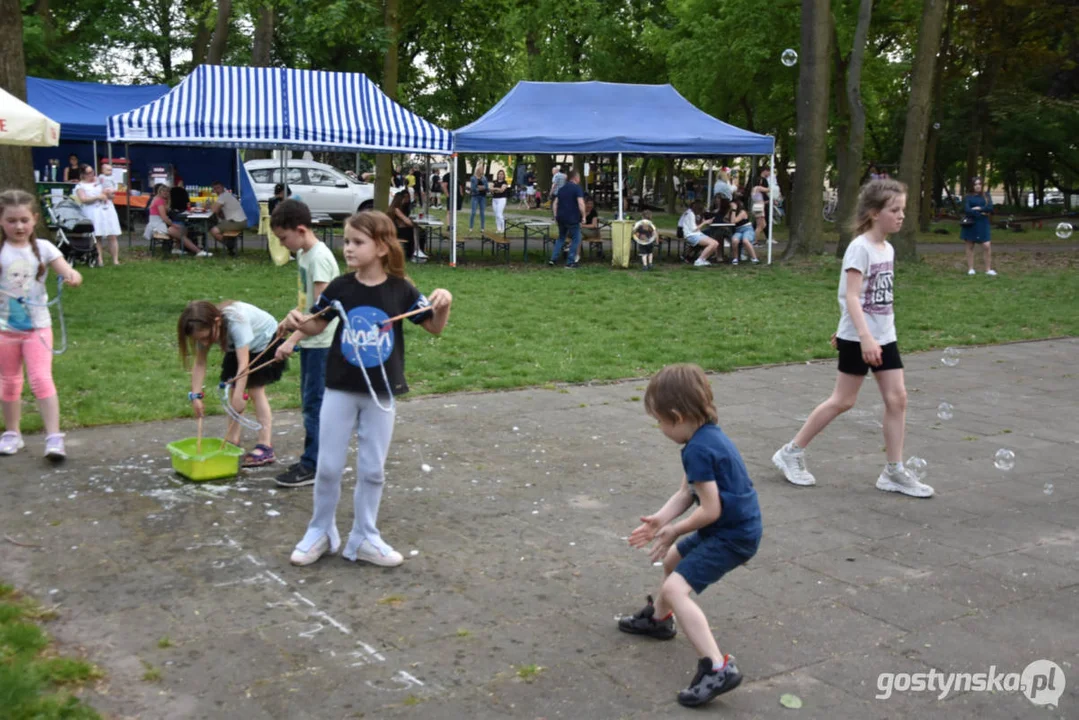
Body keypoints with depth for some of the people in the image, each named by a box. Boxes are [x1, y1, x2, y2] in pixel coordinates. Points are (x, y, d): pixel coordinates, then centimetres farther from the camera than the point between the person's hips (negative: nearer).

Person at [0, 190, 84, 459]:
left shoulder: (43, 248, -4)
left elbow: (69, 273, -11)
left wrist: (73, 277, -35)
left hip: (38, 325, -1)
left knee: (41, 379, -10)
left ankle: (54, 437, -10)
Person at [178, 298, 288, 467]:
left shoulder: (236, 321, -41)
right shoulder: (205, 329, -21)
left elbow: (244, 363, -44)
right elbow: (199, 363, -17)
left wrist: (239, 395, -47)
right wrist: (195, 395, -25)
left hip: (266, 341, -7)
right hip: (238, 347, 7)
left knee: (256, 390, -15)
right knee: (235, 390, -1)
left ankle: (265, 447, -18)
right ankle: (232, 441, 6)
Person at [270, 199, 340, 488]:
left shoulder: (319, 257, -19)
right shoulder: (304, 254, 9)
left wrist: (292, 340, -25)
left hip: (322, 342, -10)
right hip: (310, 340, 10)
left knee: (315, 403, -5)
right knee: (309, 402, 14)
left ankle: (312, 466, 2)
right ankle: (314, 459, 23)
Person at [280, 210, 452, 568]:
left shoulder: (401, 289, -8)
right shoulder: (339, 287, -6)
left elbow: (435, 328, -1)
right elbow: (316, 326, 7)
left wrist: (443, 305, -21)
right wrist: (297, 322, -14)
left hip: (381, 393, 0)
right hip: (340, 389, 1)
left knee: (372, 470, 9)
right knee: (328, 467, 6)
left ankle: (364, 538, 23)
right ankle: (321, 531, 26)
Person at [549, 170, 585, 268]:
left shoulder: (562, 188, 13)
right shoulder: (577, 188, -9)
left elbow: (555, 203, 15)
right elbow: (581, 204, -20)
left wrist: (556, 216, 18)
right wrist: (583, 216, -10)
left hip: (561, 218, 7)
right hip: (572, 219, -7)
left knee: (561, 238, 20)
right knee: (575, 239, 5)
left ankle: (553, 259, 14)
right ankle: (570, 262, 2)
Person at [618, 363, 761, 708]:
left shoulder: (698, 450, -26)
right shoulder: (708, 436, 5)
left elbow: (710, 510, -26)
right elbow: (685, 494, 7)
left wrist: (674, 530, -11)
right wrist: (661, 519, -8)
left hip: (732, 536, -11)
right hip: (733, 526, 11)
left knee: (675, 589, -21)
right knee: (673, 557, 31)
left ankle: (718, 667, -25)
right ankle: (658, 618, 54)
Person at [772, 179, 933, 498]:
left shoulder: (887, 248, 9)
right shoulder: (860, 248, -15)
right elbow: (852, 297, -23)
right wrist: (864, 337, -32)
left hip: (884, 337, 7)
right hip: (858, 339, -7)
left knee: (897, 398, 2)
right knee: (842, 401, 1)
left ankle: (894, 472, 10)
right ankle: (792, 453, 14)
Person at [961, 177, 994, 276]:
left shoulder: (985, 195, 9)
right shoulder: (967, 197, 2)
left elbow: (990, 208, -3)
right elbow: (967, 210, -11)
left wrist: (979, 208, -12)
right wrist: (981, 213, -9)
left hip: (982, 224, 1)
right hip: (970, 224, -1)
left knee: (987, 246, -7)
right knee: (970, 246, 4)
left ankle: (988, 269, -3)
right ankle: (970, 269, 9)